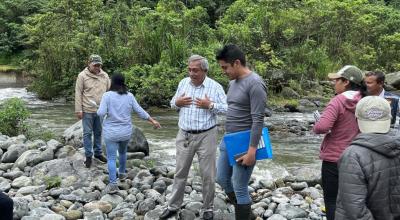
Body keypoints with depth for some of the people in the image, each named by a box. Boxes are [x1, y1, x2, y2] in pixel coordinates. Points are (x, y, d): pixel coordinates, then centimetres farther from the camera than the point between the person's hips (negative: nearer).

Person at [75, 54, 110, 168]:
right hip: (87, 110, -4)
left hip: (101, 110, 4)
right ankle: (88, 156, 13)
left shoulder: (104, 75, 4)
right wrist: (78, 110, -9)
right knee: (88, 133, 4)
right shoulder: (82, 76, -7)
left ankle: (98, 153, 28)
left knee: (98, 132, 14)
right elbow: (78, 93, -6)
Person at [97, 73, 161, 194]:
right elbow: (140, 111, 0)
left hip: (111, 132, -4)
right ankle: (122, 173, 43)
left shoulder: (107, 95, -12)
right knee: (122, 152, 27)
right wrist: (153, 121, 9)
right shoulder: (129, 96, -1)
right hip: (126, 131, 4)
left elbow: (101, 113, -17)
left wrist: (100, 109, 6)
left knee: (111, 158, 0)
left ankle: (113, 184, -7)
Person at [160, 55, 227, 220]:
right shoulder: (183, 83, 6)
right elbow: (173, 103, 15)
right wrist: (177, 103, -8)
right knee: (180, 172, 13)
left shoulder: (215, 87, -7)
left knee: (208, 175, 6)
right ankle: (173, 206, 26)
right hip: (184, 135, 3)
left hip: (206, 136, -3)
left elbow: (227, 108, -8)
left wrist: (210, 105, -21)